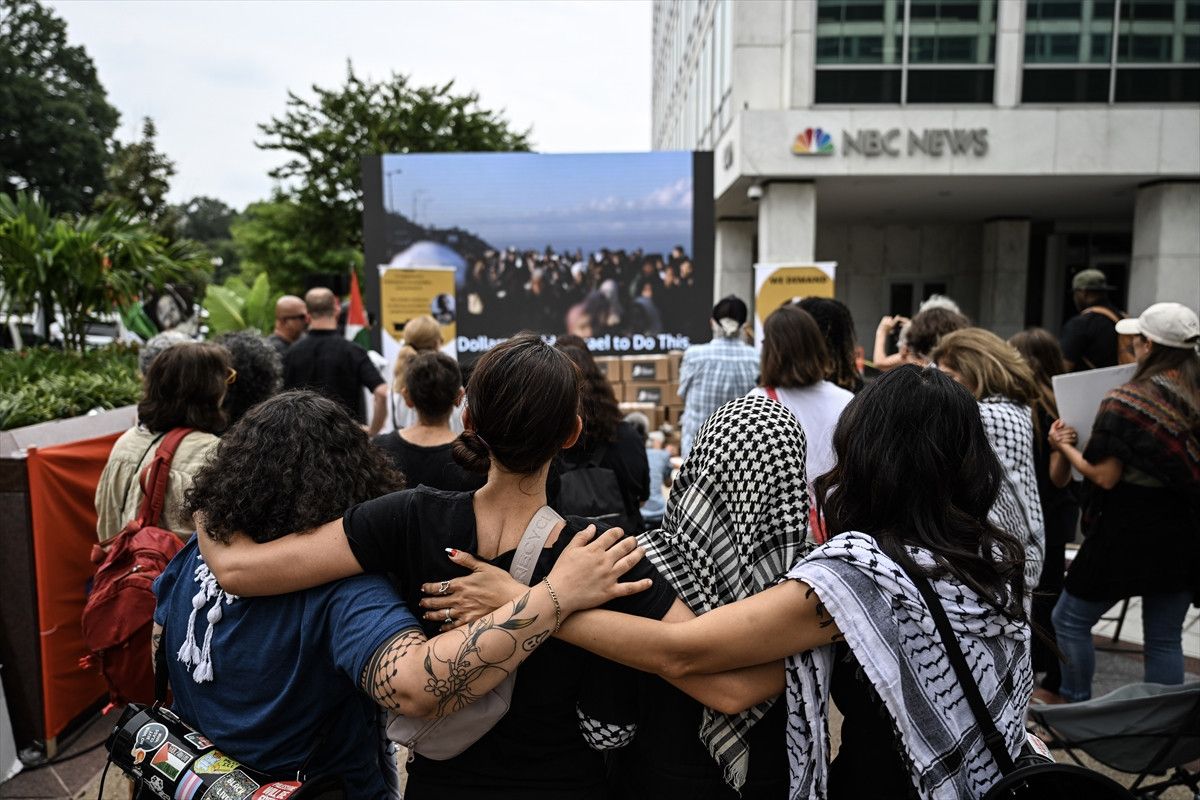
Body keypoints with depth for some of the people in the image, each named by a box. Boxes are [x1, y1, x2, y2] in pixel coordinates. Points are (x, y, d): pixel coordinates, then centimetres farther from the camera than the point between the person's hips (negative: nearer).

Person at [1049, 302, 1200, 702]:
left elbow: (1105, 477, -17)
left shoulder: (1126, 401, -17)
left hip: (1131, 531, -6)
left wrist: (1065, 446, -4)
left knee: (1069, 620, 11)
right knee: (1165, 638, 16)